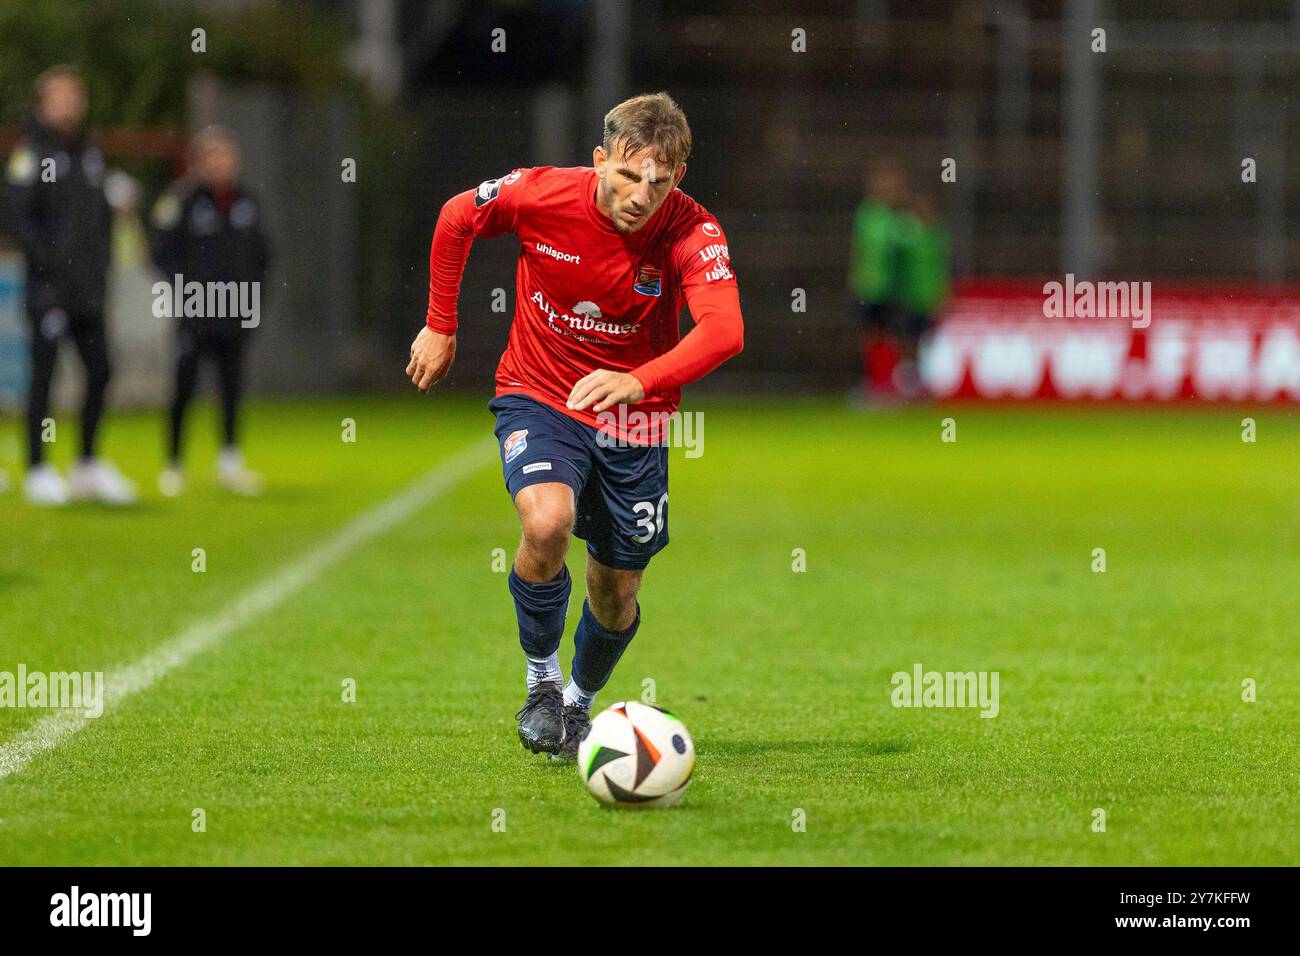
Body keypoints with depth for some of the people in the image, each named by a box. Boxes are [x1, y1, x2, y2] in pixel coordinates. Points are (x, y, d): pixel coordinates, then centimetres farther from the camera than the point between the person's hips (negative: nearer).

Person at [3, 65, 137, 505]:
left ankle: (88, 465, 17)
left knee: (100, 371, 7)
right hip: (49, 287, -7)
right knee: (43, 374, -4)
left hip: (88, 287, 7)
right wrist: (51, 260, -17)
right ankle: (38, 471, 1)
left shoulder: (90, 152, 15)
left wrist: (100, 262, 11)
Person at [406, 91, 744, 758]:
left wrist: (639, 382, -50)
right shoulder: (542, 195, -18)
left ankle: (578, 704, 39)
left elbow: (723, 329, -35)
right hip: (538, 397, -1)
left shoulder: (691, 232, -21)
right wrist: (440, 327, 5)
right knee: (547, 523, -30)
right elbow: (455, 219, 1)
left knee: (616, 596, 7)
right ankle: (541, 680, -6)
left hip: (632, 415, 1)